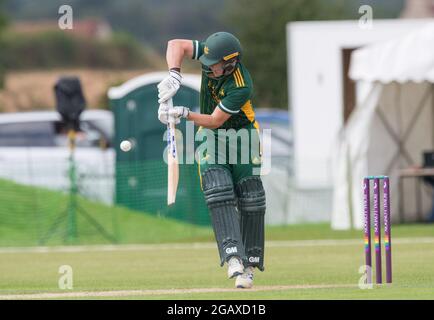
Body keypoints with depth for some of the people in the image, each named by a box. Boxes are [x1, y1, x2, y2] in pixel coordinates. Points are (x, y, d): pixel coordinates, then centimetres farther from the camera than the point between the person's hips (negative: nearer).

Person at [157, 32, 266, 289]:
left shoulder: (241, 88, -31)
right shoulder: (214, 56, -18)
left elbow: (214, 120, -26)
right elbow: (176, 45, -13)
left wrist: (185, 114, -39)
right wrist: (174, 74, -29)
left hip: (242, 135, -3)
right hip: (211, 137, 3)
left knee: (251, 200, -7)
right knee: (218, 194, -17)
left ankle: (250, 264, 2)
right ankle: (233, 256, -30)